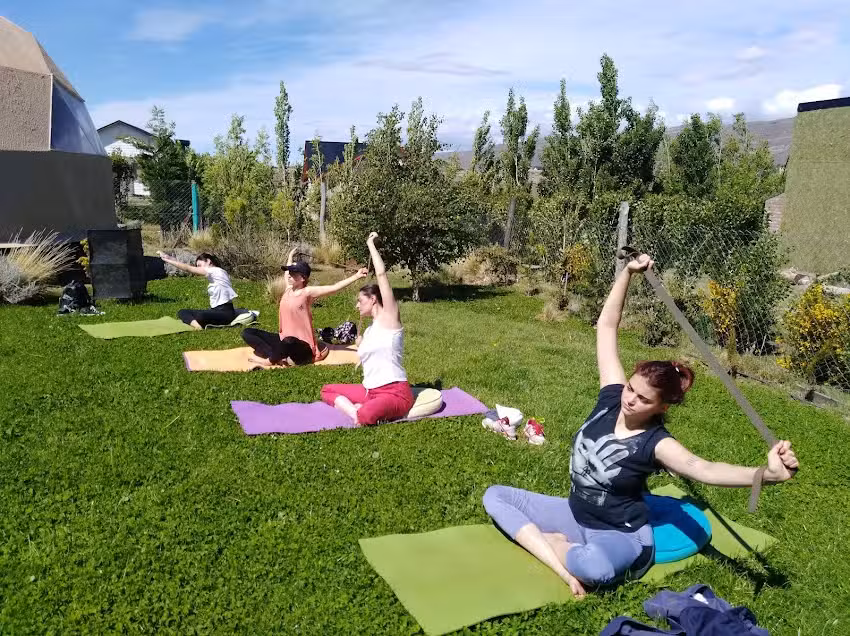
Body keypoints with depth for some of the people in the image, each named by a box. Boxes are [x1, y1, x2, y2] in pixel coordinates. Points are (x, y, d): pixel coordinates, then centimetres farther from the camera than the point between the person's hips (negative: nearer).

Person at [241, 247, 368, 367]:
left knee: (289, 342, -45)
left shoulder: (308, 292, -12)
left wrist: (356, 276, -29)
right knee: (247, 332, 1)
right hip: (285, 340, 8)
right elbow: (287, 272, 29)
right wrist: (290, 256, 45)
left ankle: (270, 360, -13)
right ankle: (278, 357, -16)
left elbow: (335, 287, -21)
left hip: (302, 346, -8)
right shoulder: (289, 288, 7)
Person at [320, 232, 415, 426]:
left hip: (395, 392, -10)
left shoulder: (389, 316, -4)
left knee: (365, 416, -41)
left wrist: (371, 244, -2)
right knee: (327, 390, 14)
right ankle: (355, 411, -10)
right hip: (370, 391, 10)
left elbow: (381, 274, -11)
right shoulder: (369, 331, 20)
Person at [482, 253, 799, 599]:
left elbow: (702, 468, -44)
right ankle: (561, 564, -19)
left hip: (620, 535, -6)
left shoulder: (656, 443, -22)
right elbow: (607, 327, -9)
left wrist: (765, 473, -62)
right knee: (495, 495, -5)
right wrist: (628, 272, -16)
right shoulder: (612, 398, -9)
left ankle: (560, 547, -7)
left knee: (595, 566, -43)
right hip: (576, 515, 6)